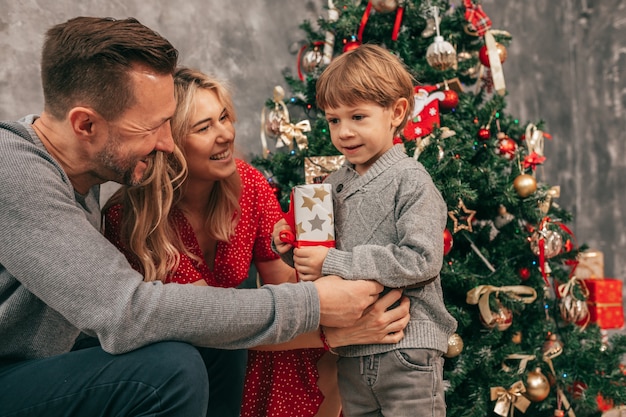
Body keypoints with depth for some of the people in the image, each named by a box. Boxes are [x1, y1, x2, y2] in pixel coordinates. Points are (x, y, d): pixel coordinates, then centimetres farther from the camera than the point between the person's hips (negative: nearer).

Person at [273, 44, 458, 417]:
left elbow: (421, 260, -22)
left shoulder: (410, 180, -12)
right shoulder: (334, 184, 9)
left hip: (406, 348, -6)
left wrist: (335, 263, -22)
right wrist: (294, 249, -3)